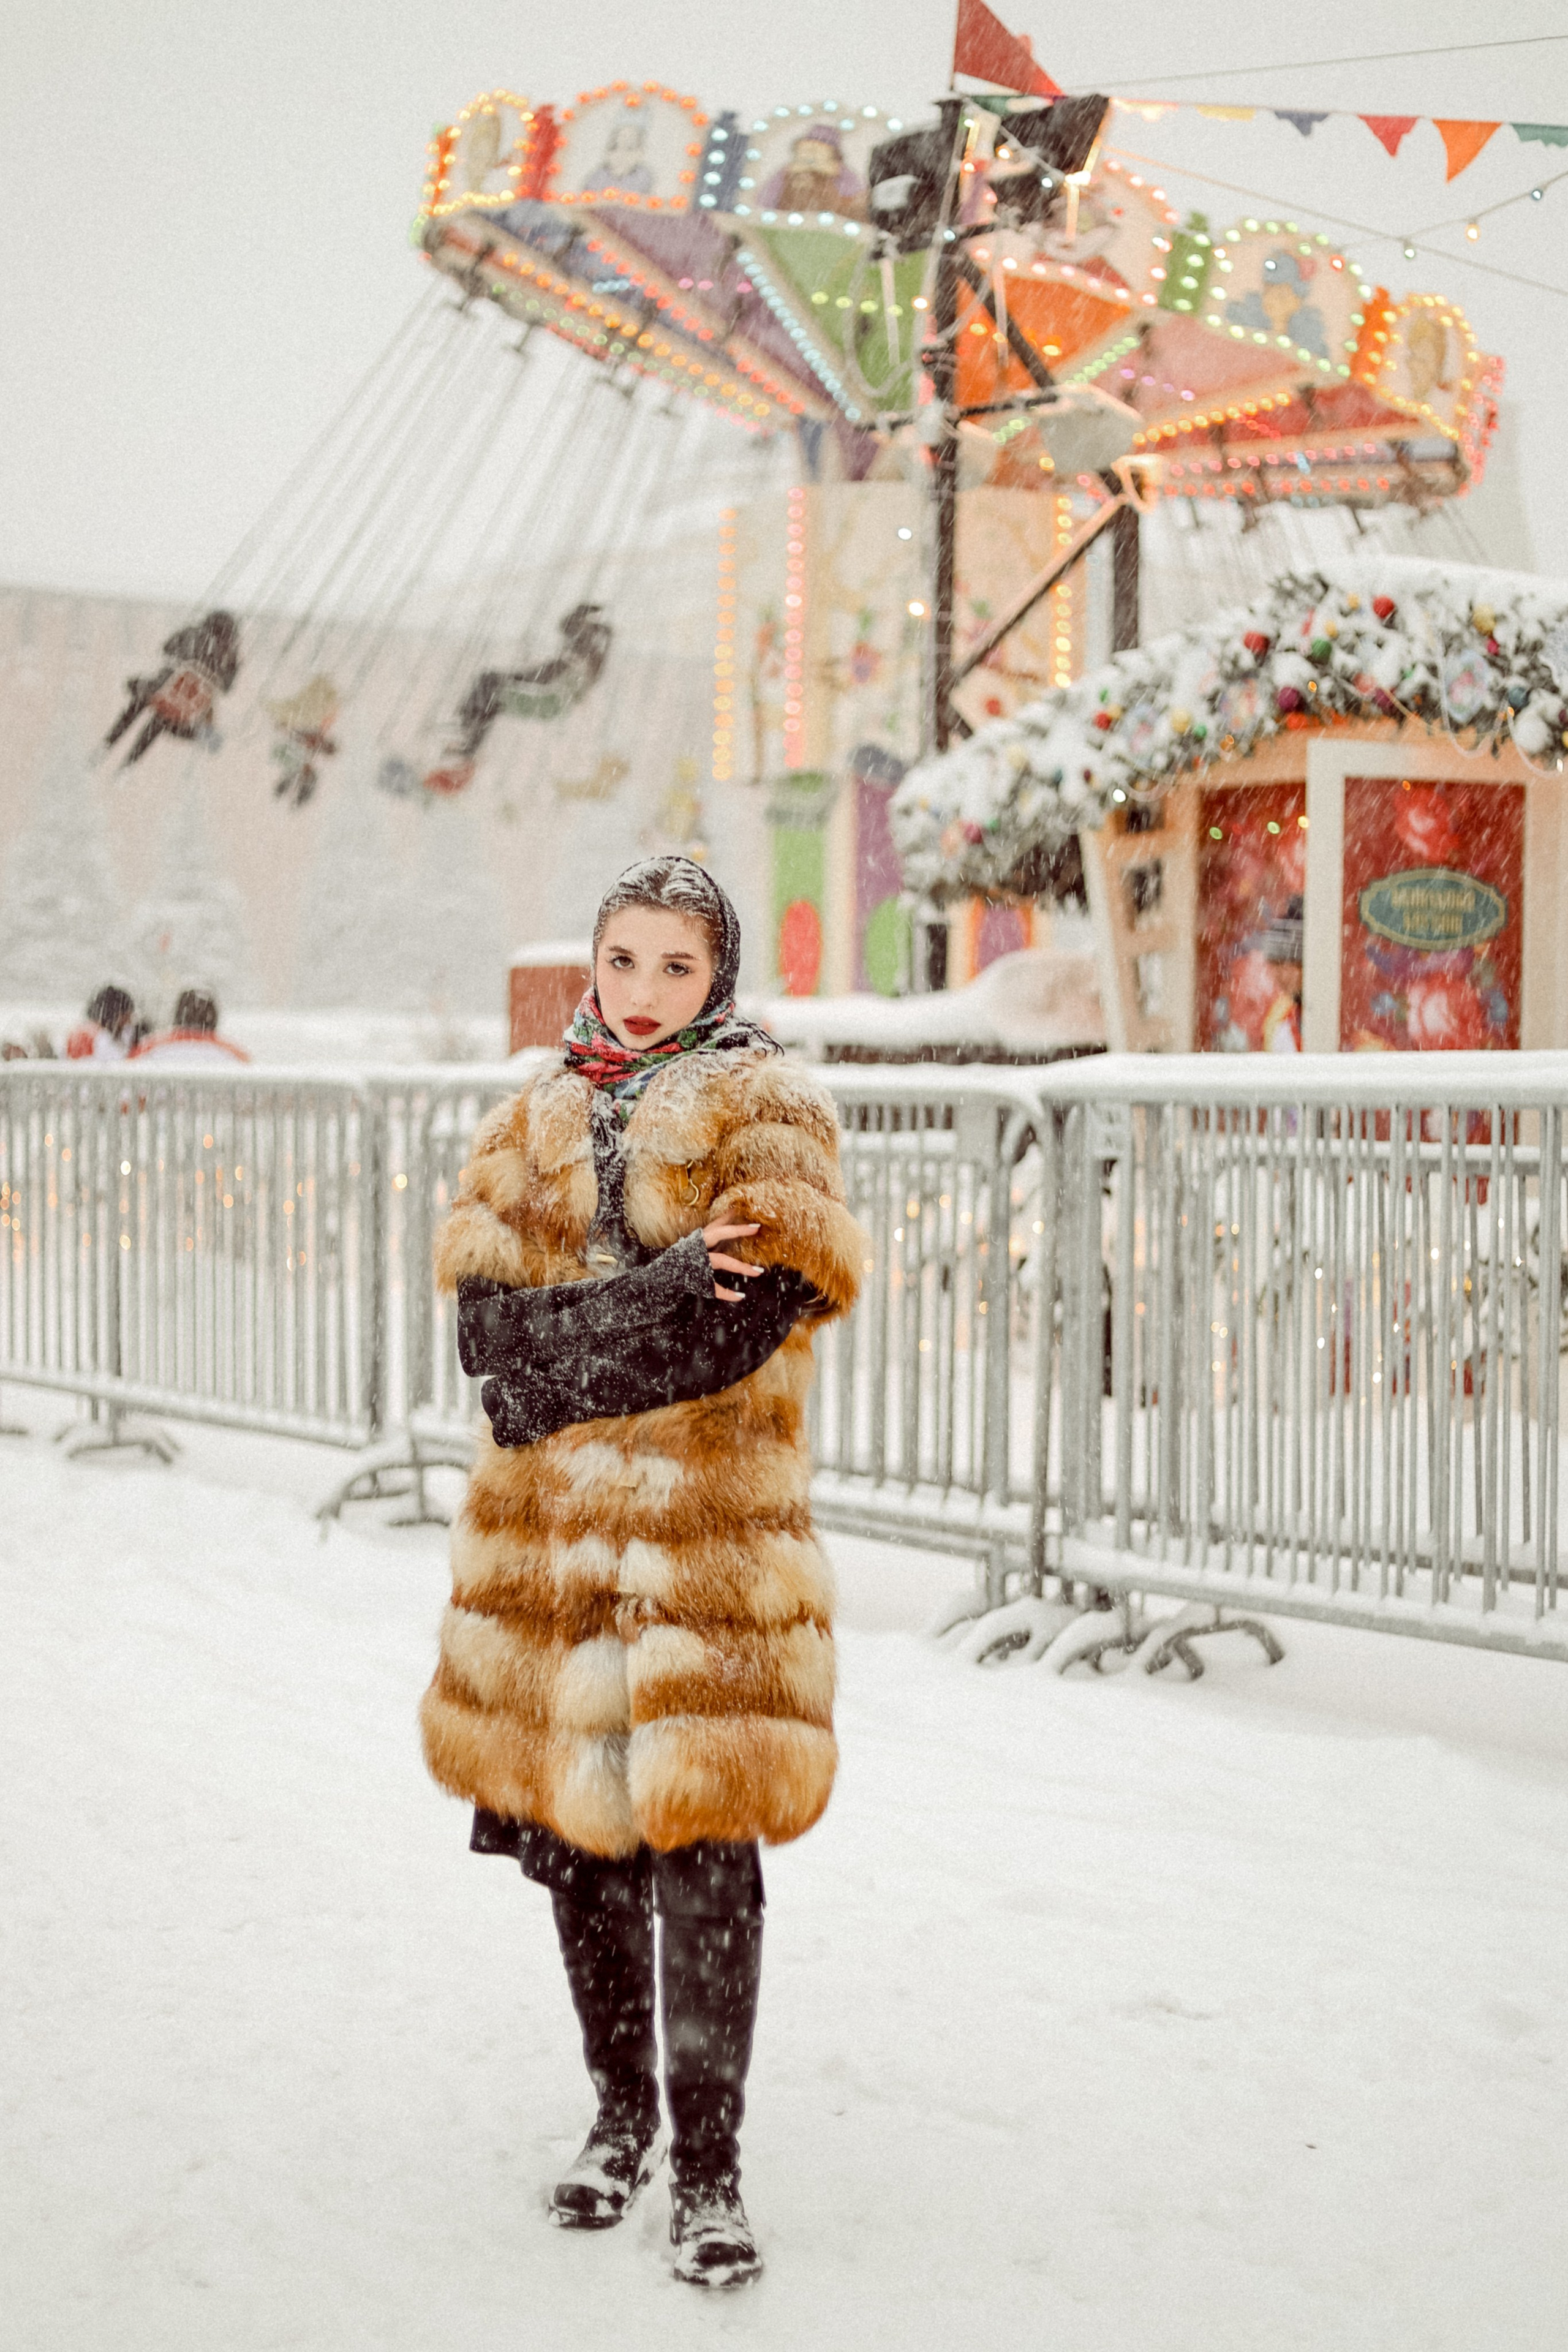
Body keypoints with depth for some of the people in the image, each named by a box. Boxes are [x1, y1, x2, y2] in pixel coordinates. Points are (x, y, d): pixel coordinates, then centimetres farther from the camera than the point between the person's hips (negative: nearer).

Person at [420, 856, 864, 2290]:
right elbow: (484, 1311, 2)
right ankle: (620, 2112, 31)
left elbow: (750, 1317, -14)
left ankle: (706, 2167, 7)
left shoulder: (763, 1110, 1)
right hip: (548, 1532, 5)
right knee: (573, 1826, 12)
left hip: (708, 1529, -5)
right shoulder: (536, 1120, 15)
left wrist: (556, 1357, -12)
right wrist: (651, 1292, -14)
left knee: (699, 1846, -5)